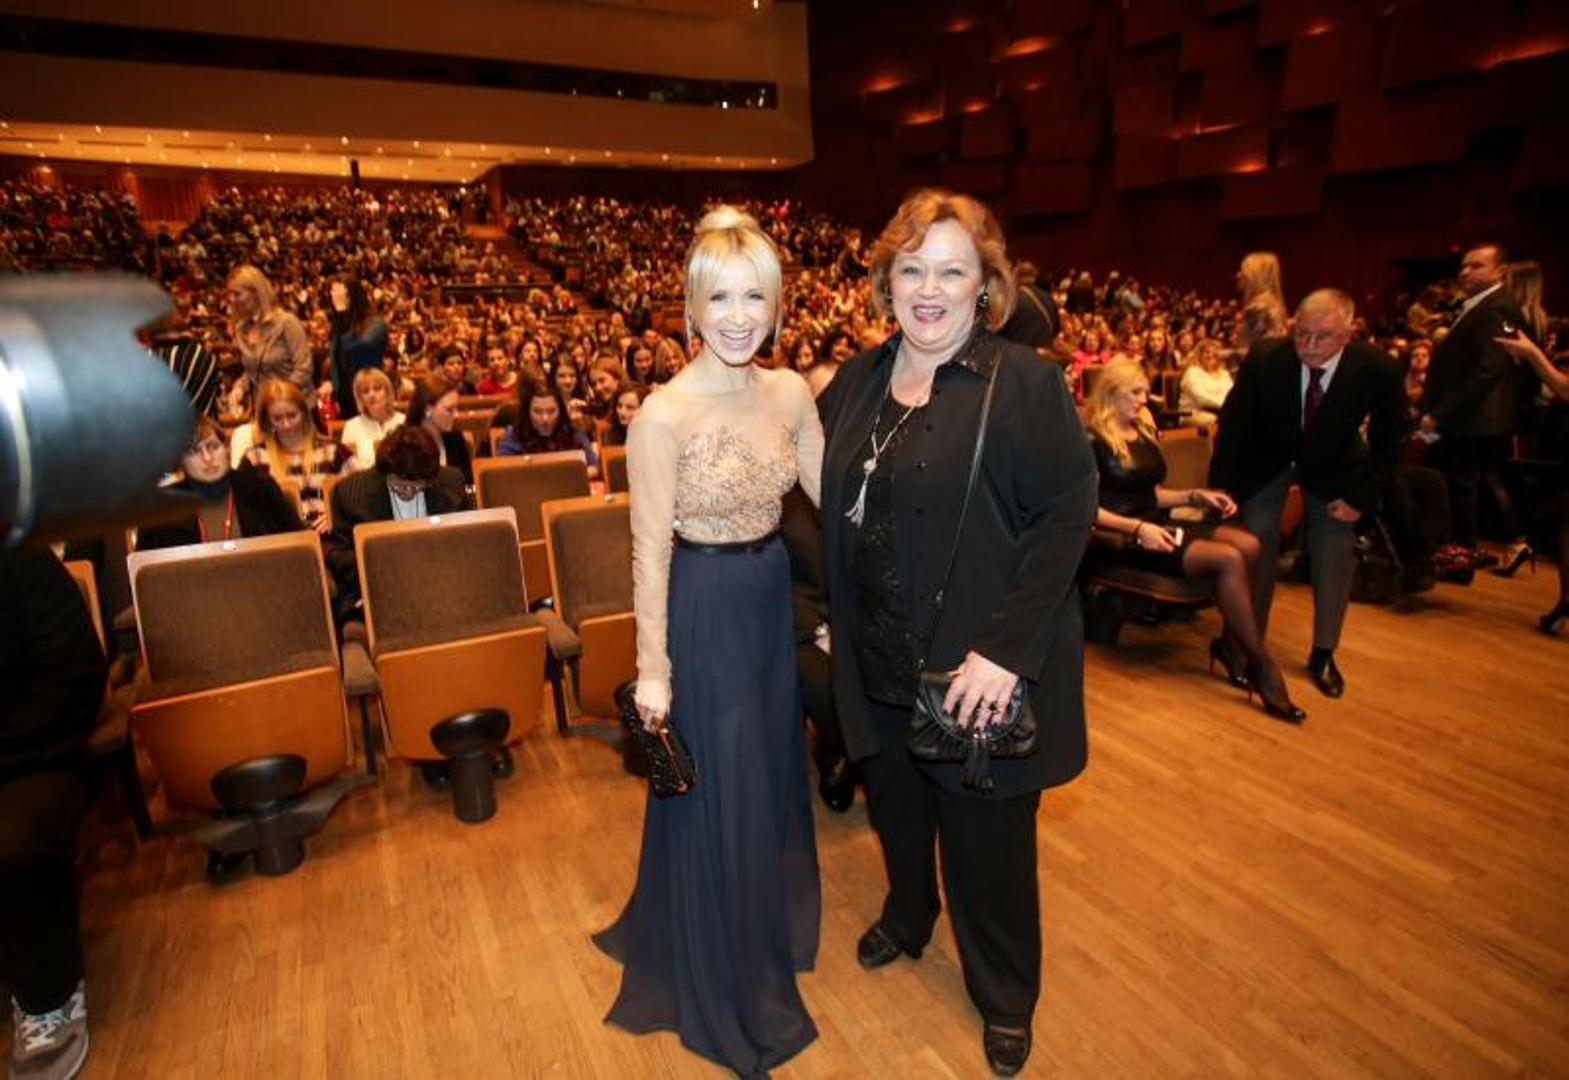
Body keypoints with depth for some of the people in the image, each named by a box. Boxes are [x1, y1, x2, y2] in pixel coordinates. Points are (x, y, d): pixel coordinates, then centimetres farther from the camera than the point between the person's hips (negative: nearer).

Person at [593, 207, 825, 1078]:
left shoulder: (789, 392, -3)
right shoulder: (663, 414, -19)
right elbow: (650, 550, -16)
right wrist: (652, 667, -12)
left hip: (773, 600, 6)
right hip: (704, 610, -6)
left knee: (773, 772, 24)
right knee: (715, 793, 11)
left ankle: (773, 924, 55)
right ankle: (727, 983, 39)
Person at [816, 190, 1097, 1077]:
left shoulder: (1025, 381, -13)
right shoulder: (859, 381, 4)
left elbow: (1068, 514, -17)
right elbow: (831, 505, 13)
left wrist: (1006, 649, -22)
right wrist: (831, 609, 7)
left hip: (977, 667, -5)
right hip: (878, 662, 5)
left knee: (986, 835, 13)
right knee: (895, 806, 24)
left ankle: (1006, 998, 41)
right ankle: (908, 918, 56)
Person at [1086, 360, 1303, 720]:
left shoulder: (1143, 433, 17)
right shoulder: (1093, 441, -8)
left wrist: (1196, 496, 5)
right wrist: (1137, 528, -24)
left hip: (1154, 525, 8)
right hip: (1123, 537, -8)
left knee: (1248, 545, -16)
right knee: (1228, 559, -24)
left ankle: (1231, 644, -7)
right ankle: (1262, 667, -15)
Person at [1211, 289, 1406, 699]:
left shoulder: (1378, 369, -26)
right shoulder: (1264, 359, -28)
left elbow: (1389, 441, -10)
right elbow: (1232, 424, -16)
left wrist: (1361, 498, -13)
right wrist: (1220, 491, -15)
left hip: (1332, 466, 1)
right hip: (1267, 459, -1)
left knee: (1335, 548, -1)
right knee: (1258, 542, -5)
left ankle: (1323, 654, 15)